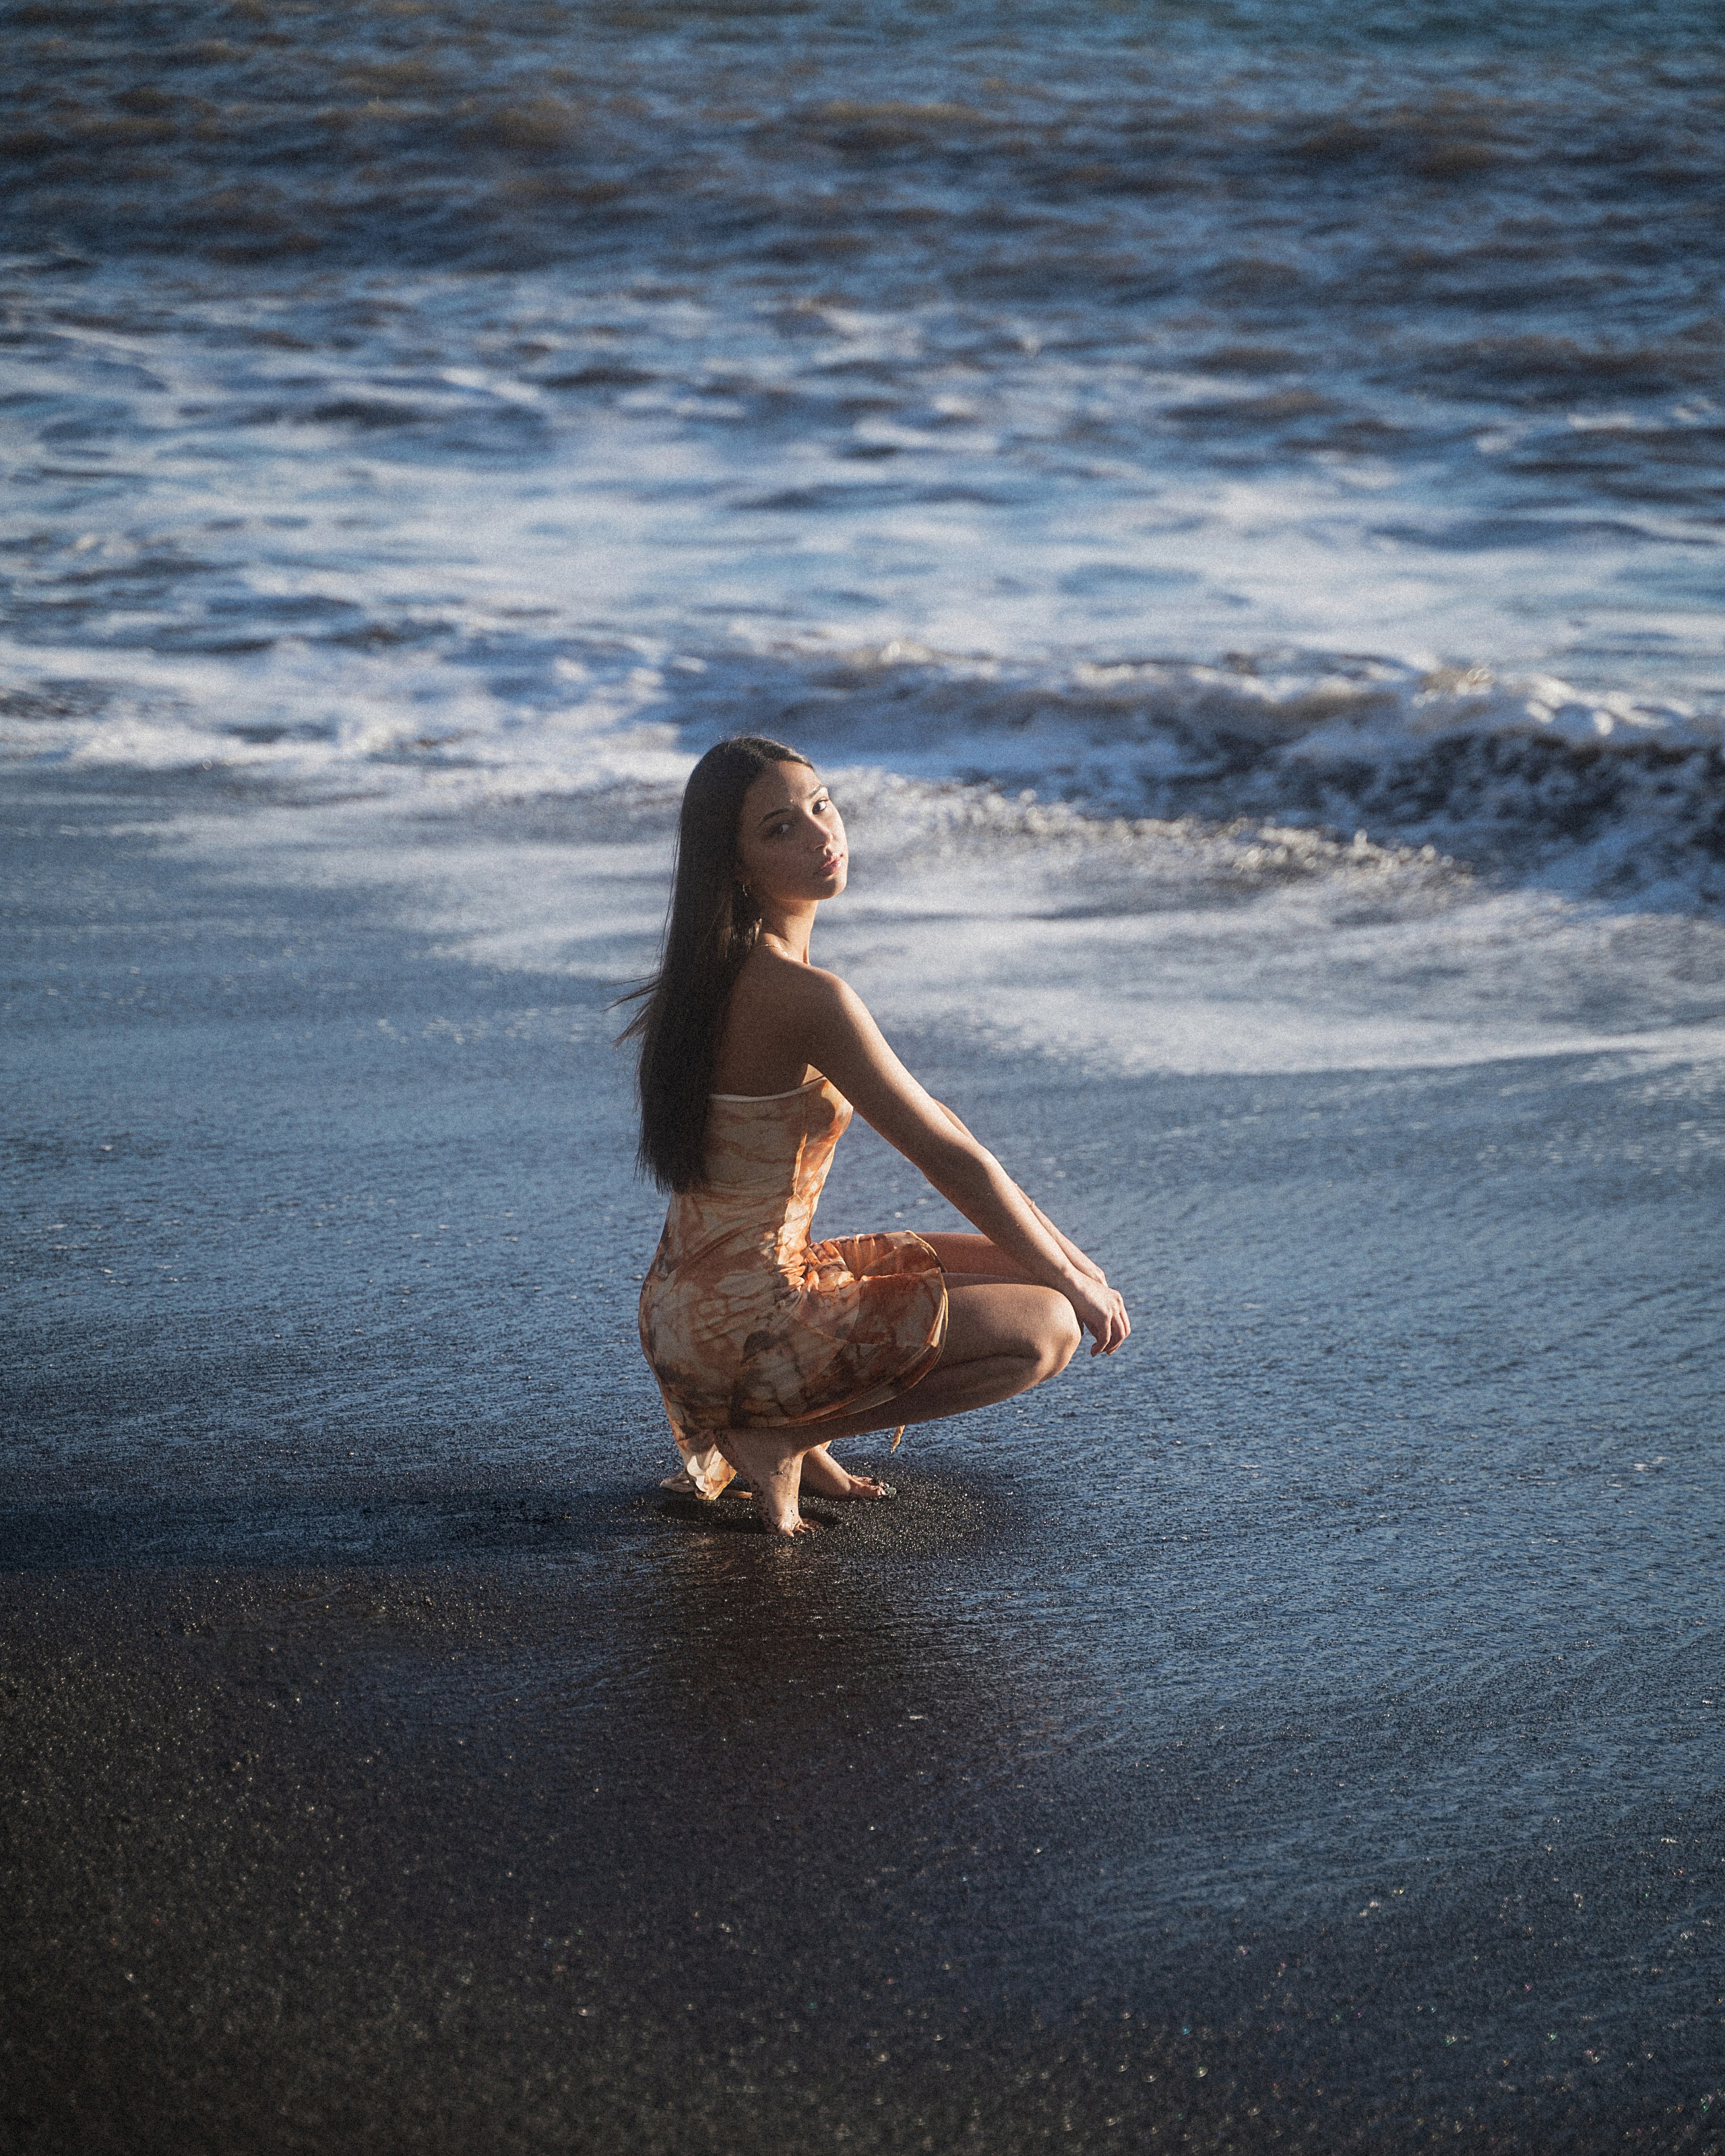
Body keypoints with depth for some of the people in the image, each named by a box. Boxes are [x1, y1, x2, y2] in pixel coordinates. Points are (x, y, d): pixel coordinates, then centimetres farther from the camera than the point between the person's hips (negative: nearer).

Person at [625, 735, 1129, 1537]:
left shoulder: (731, 966, 8)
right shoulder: (806, 997, -22)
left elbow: (920, 1113, 14)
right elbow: (952, 1160, -15)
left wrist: (1056, 1247, 15)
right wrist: (1072, 1282, -2)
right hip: (744, 1332, -9)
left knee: (1019, 1274, 18)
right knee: (1047, 1327, -5)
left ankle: (797, 1434, 12)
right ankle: (775, 1440, -2)